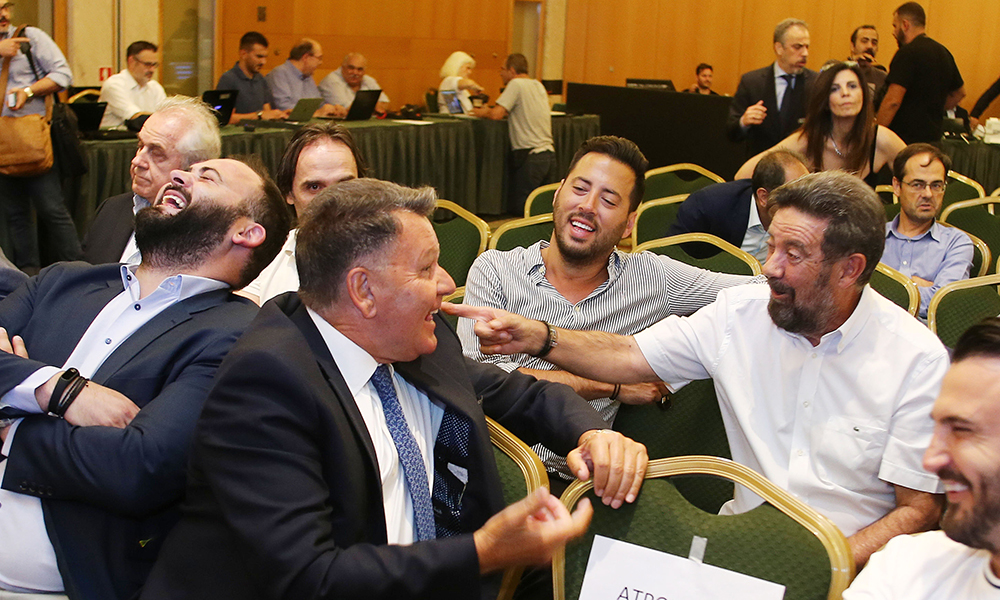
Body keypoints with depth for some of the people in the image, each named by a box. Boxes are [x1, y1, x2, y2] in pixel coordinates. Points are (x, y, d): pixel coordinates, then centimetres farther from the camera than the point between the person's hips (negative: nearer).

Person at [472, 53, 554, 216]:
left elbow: (496, 114, -17)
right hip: (549, 154, 8)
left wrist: (483, 113, 4)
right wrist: (489, 111, 23)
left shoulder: (516, 84, -9)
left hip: (530, 157, -8)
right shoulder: (538, 85, 16)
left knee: (517, 208, -4)